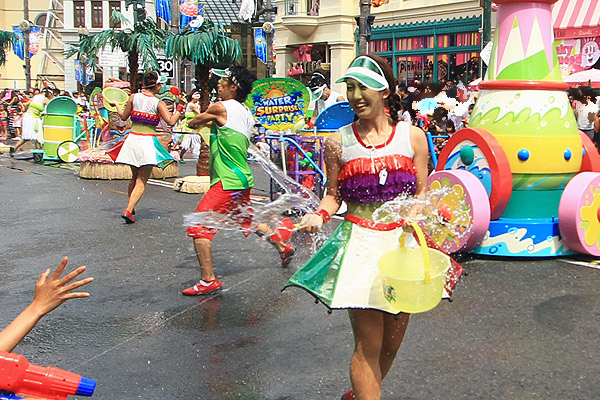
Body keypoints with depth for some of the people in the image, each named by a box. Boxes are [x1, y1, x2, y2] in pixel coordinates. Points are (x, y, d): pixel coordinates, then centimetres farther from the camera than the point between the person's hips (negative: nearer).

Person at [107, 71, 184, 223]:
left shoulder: (134, 97, 2)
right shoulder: (159, 103, -7)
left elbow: (124, 116, 10)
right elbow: (171, 121, -12)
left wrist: (116, 105, 29)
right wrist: (180, 108, 5)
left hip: (132, 138, 5)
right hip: (147, 141, -4)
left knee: (135, 176, 22)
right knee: (142, 180, -1)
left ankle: (130, 207, 33)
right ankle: (128, 210, -13)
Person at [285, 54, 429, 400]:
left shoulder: (412, 136, 3)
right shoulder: (339, 142, 2)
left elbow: (422, 194, 7)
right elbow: (333, 194, 9)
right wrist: (319, 216, -10)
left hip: (403, 241, 2)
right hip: (359, 243, -2)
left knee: (393, 338, 13)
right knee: (368, 344, -7)